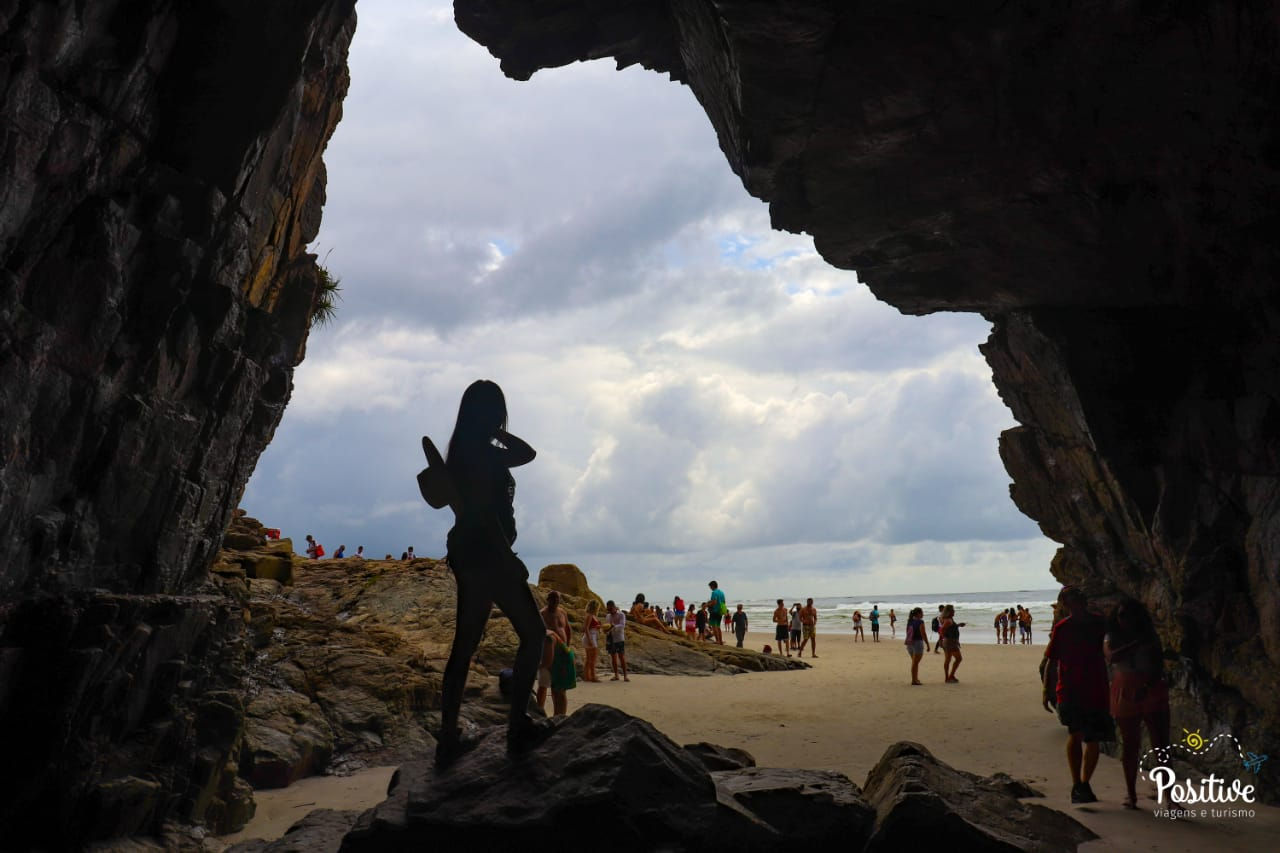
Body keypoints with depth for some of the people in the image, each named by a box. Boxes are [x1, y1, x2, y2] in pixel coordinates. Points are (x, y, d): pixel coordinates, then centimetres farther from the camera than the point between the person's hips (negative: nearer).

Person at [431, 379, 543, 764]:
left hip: (468, 555, 10)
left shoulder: (464, 452, 14)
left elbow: (526, 453, 22)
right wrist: (509, 558, -19)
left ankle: (449, 736, 13)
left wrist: (494, 434, 15)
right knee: (533, 634, 1)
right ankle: (517, 724, -4)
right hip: (489, 553, -10)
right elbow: (484, 512, -20)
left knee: (464, 645, 11)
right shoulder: (483, 454, -14)